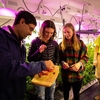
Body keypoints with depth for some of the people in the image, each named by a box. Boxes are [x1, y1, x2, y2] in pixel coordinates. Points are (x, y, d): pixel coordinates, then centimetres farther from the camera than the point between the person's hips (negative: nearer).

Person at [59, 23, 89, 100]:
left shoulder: (80, 43, -7)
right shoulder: (61, 44, 0)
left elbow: (85, 57, -5)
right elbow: (59, 58, 4)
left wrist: (79, 63, -23)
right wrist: (62, 62, -17)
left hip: (78, 74, -2)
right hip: (65, 73, 2)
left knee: (76, 93, 17)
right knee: (66, 91, 22)